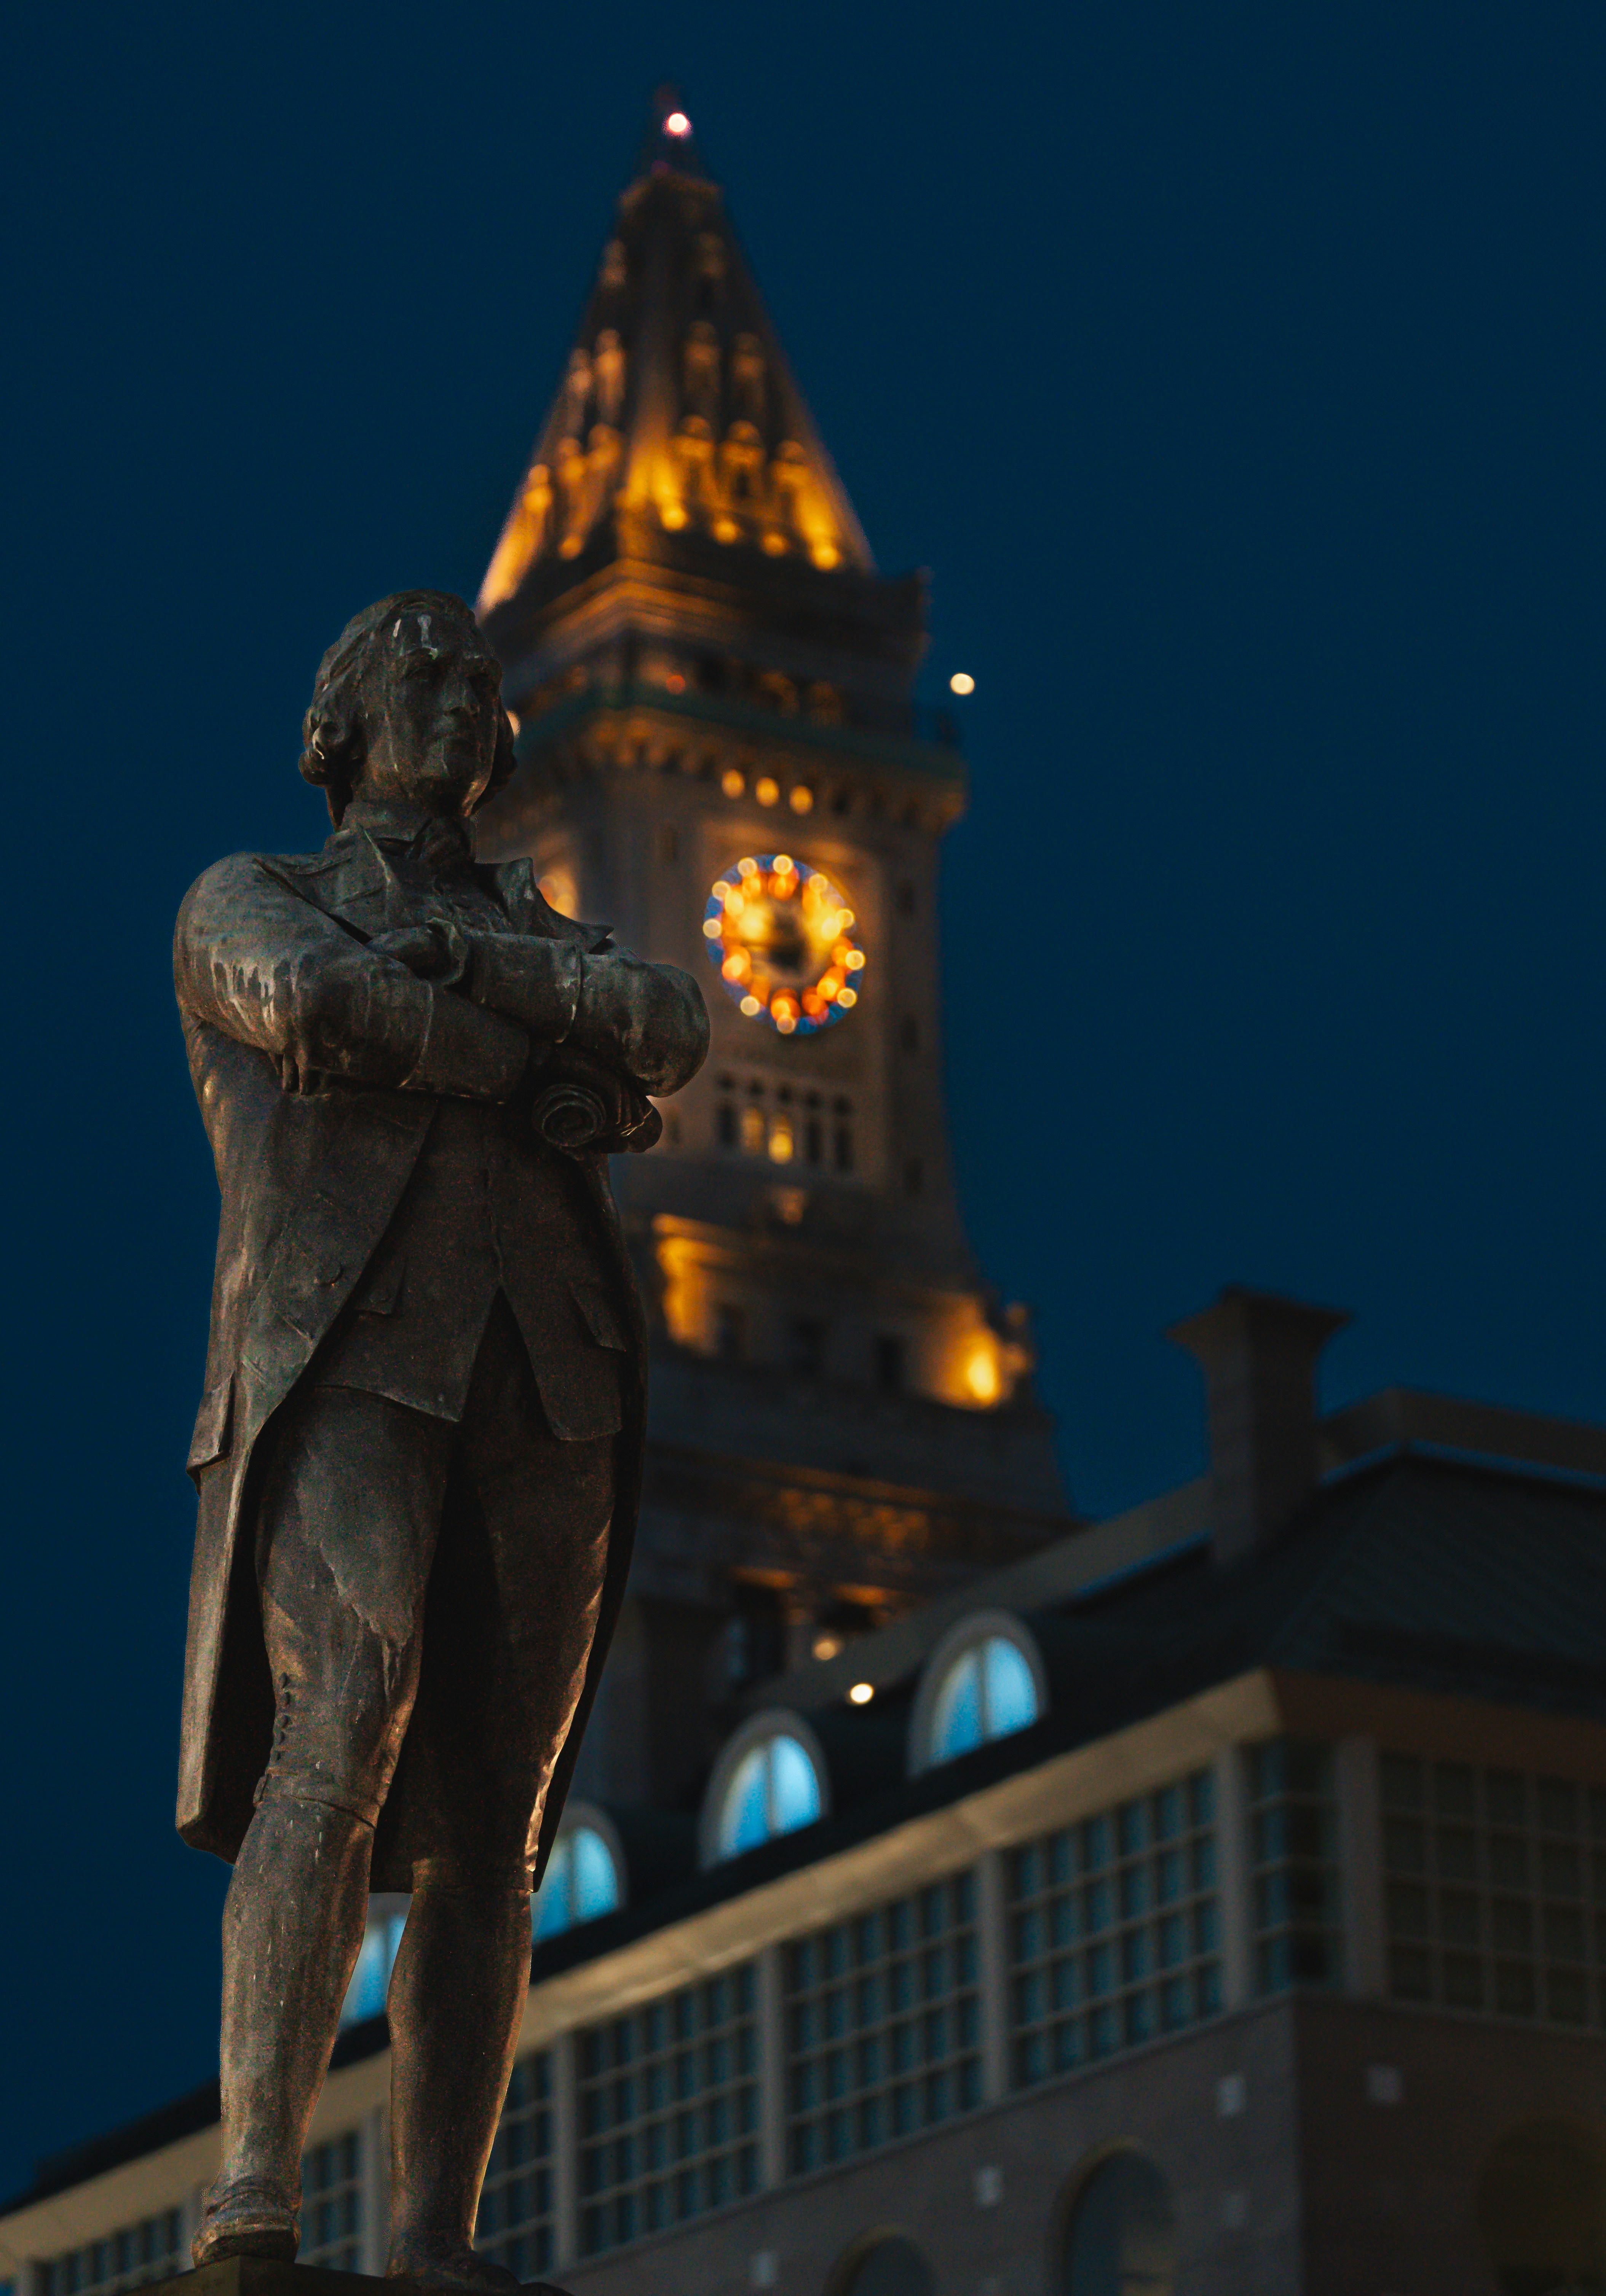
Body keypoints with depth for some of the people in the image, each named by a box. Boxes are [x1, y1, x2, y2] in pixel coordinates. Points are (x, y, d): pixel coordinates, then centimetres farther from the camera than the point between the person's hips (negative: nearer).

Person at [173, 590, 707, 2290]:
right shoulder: (246, 904, 16)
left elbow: (672, 1032, 5)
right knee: (338, 1744, -25)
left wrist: (465, 962, -7)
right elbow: (316, 1004, -9)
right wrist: (546, 1085, 1)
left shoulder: (548, 939, 30)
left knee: (487, 1830, -3)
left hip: (544, 1396, 5)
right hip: (344, 1368, -5)